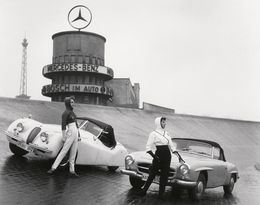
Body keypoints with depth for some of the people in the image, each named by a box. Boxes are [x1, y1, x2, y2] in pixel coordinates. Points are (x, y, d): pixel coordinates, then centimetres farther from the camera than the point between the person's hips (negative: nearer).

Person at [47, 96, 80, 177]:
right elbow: (63, 125, -14)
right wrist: (63, 137, -18)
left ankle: (72, 171, 12)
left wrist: (78, 136, 20)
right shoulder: (65, 113, -8)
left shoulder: (72, 112, 17)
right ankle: (53, 168, -5)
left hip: (75, 134, 8)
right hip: (70, 133, -8)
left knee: (73, 154, 8)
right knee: (64, 151, -9)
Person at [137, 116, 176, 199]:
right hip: (159, 155, -5)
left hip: (167, 155, 5)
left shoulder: (166, 133, 12)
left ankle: (161, 193, 17)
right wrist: (154, 156, -22)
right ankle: (144, 190, 15)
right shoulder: (153, 133, -6)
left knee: (164, 175, 7)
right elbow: (148, 148, -10)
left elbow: (171, 146, 16)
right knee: (152, 174, 1)